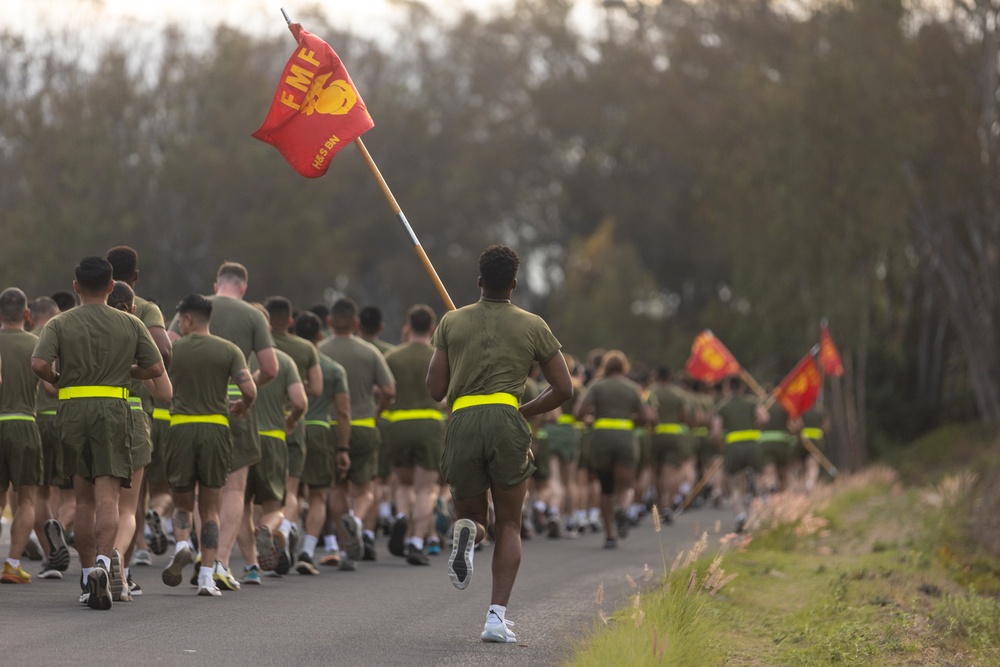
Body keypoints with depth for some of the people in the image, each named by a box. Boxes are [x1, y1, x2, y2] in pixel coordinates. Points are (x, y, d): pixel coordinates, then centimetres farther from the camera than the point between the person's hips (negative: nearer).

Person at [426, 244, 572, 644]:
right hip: (507, 422, -1)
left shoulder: (452, 322, 12)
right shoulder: (533, 326, 10)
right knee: (509, 527, 9)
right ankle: (497, 615, -8)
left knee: (471, 515, 19)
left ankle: (467, 531, -22)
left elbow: (436, 390, 10)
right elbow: (563, 389, 11)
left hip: (463, 423, 1)